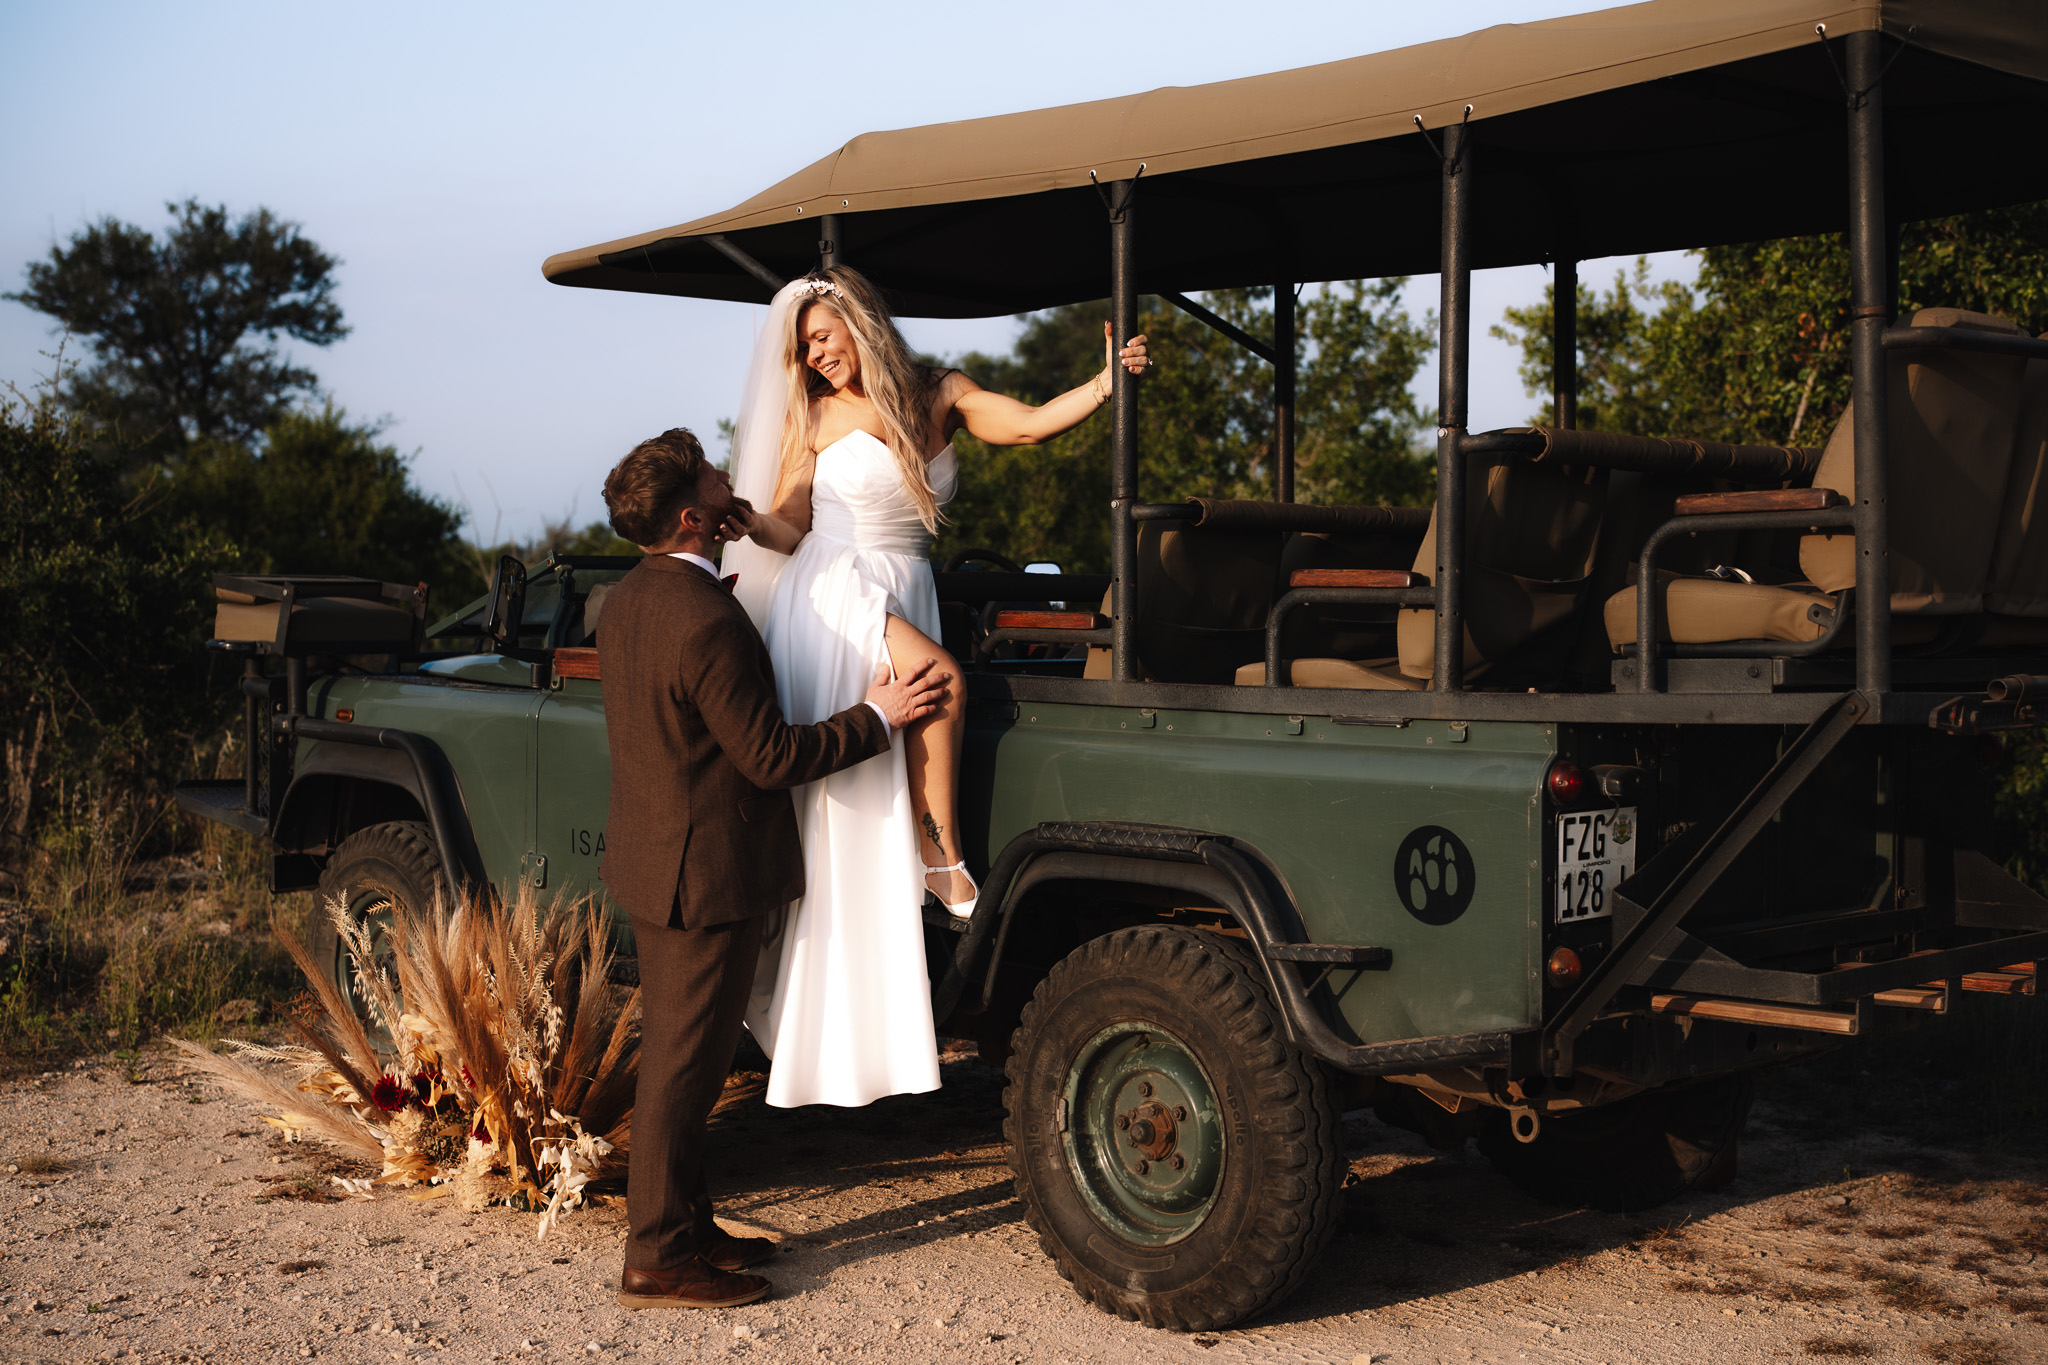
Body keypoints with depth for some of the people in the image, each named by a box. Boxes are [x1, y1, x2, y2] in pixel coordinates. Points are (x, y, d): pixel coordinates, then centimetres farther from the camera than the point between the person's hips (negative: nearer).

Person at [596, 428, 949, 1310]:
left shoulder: (629, 600, 6)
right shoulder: (706, 620, -25)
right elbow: (770, 757, -22)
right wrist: (877, 718, -13)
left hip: (654, 860, 10)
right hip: (705, 872, -10)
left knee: (676, 1057, 17)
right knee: (683, 1066, -2)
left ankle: (683, 1224, 28)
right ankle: (658, 1261, 7)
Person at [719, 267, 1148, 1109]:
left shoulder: (939, 396, 7)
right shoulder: (816, 417, 3)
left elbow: (1029, 424, -6)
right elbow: (788, 530, 3)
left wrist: (1106, 383, -19)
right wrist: (746, 522, -18)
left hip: (902, 597, 3)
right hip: (833, 597, -3)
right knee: (942, 680, -30)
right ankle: (945, 860, -21)